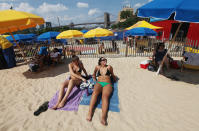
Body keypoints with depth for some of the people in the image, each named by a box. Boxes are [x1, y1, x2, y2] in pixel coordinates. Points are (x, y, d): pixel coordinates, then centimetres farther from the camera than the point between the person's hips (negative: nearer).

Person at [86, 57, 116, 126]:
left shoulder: (109, 67, 14)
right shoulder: (97, 67, 17)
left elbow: (112, 74, 30)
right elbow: (94, 73, 37)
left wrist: (114, 78, 38)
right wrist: (94, 78, 33)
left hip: (107, 84, -1)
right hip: (99, 83, 1)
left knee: (105, 96, -32)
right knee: (95, 92, -34)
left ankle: (103, 118, -50)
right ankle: (90, 112, -45)